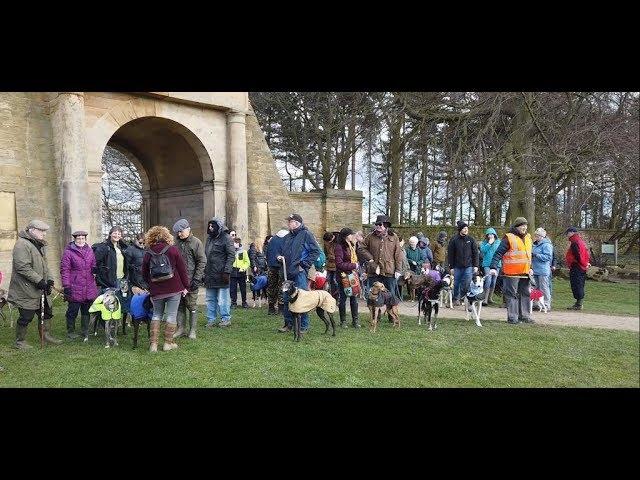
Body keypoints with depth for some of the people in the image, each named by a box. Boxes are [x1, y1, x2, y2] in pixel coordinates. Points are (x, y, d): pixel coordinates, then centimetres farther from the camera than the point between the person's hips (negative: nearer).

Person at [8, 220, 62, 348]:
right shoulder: (22, 244, -17)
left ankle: (46, 335, 29)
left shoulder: (40, 245, 14)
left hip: (40, 290, 9)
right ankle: (20, 341, 18)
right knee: (26, 316, 2)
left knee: (46, 312, 15)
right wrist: (39, 280, -24)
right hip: (26, 290, -9)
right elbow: (23, 268, -24)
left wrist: (49, 279, 5)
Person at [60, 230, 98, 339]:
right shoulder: (68, 252, -5)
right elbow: (64, 270, -8)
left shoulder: (89, 251, 12)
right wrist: (66, 285, -13)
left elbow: (94, 267, 20)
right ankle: (71, 332, 20)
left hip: (89, 288, 5)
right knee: (73, 311, 5)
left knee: (86, 310, 11)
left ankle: (85, 332, 23)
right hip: (75, 288, -5)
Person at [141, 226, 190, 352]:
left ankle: (153, 343, 11)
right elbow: (182, 269, -5)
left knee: (157, 315, 15)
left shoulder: (148, 254, 1)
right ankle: (168, 343, 10)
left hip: (156, 291, 2)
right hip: (174, 289, -2)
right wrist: (185, 286, 3)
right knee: (171, 315, 6)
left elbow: (145, 274, 9)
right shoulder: (173, 250, -6)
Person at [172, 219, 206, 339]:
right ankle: (181, 329, 19)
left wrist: (197, 279, -12)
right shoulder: (177, 243, 9)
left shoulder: (196, 242, -4)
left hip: (191, 281, -5)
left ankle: (192, 330, 12)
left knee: (192, 306, 3)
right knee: (180, 305, 10)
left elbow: (202, 261, -7)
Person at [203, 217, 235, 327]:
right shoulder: (210, 238, 17)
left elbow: (231, 255, -12)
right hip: (210, 275, 8)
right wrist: (205, 272, 14)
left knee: (222, 299, -1)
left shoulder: (226, 238, -7)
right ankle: (211, 319, 22)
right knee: (210, 299, 12)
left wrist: (227, 271, -18)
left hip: (221, 275, -8)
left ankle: (225, 319, 11)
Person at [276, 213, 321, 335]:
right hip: (288, 273, 7)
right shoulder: (287, 237, 17)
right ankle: (288, 324, 22)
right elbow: (281, 251, 28)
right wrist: (280, 256, 5)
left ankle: (304, 326, 6)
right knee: (287, 299, 11)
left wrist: (304, 264, -12)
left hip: (299, 272, -7)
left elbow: (315, 251, -9)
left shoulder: (306, 234, -5)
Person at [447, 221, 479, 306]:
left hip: (468, 266, 0)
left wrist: (475, 265, -1)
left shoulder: (471, 239, 3)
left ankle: (462, 298, 4)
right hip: (457, 266, 0)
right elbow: (450, 254, 1)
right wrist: (451, 267, -1)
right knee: (456, 283, 8)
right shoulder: (454, 240, -1)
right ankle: (456, 298, 25)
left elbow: (475, 253, 5)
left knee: (467, 284, -9)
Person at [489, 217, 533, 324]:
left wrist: (530, 267, 21)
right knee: (512, 295, -1)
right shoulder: (509, 238, -9)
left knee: (526, 294, 12)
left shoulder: (528, 238, 15)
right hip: (512, 273, -7)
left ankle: (524, 315, 22)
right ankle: (512, 317, 4)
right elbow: (498, 253, -14)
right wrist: (493, 267, -22)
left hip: (525, 273, 7)